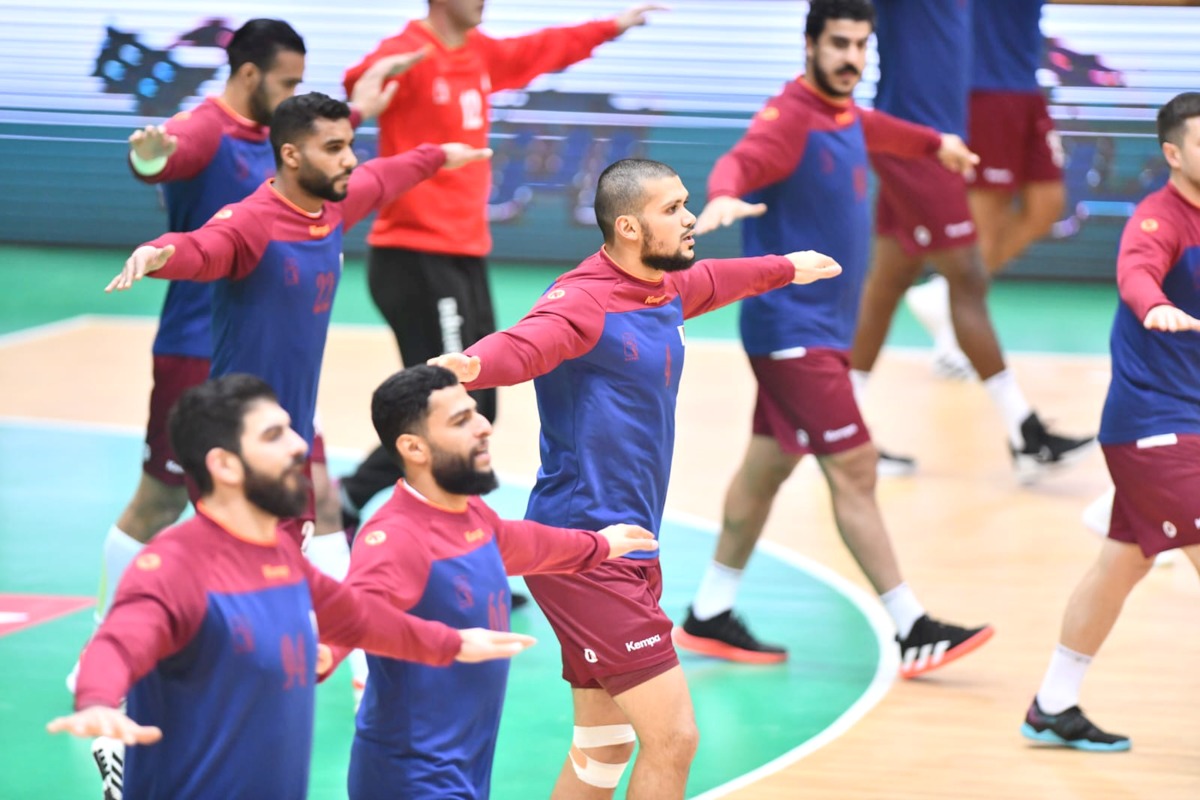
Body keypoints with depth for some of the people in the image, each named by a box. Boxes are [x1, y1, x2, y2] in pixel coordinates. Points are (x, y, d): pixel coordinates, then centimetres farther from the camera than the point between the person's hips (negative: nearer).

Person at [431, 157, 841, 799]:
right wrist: (472, 365, -60)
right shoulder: (585, 302, -16)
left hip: (627, 551, 9)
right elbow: (524, 344, -37)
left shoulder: (665, 289, 12)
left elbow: (711, 282, 36)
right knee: (673, 737, -11)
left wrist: (786, 269, 55)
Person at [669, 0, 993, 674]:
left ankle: (709, 616, 22)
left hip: (824, 328, 9)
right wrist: (723, 198, -58)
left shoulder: (846, 115, 10)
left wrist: (937, 143, 50)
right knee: (854, 468, -10)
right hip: (794, 328, -9)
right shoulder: (791, 116, -17)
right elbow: (742, 162, -36)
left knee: (770, 464, 14)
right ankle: (913, 631, -9)